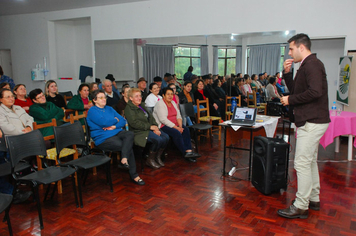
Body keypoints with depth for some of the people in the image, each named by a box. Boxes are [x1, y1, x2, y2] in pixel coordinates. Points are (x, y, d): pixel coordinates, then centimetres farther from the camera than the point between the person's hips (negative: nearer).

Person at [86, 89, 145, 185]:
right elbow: (103, 123, -16)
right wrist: (115, 119, 3)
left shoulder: (109, 108, 22)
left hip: (116, 133, 6)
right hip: (103, 138, -6)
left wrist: (114, 126, -9)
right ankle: (134, 175, -14)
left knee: (130, 134, -28)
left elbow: (123, 121, 13)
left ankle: (124, 159, -34)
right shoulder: (92, 111, 1)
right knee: (128, 147, -24)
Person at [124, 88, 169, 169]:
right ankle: (150, 160, -7)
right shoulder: (128, 108, -7)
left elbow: (150, 116, 16)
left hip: (149, 129, 8)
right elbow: (134, 123, -17)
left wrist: (155, 127, -3)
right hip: (139, 132, -8)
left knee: (166, 137, -12)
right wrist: (150, 126, -17)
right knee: (158, 139, -28)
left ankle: (158, 157, 7)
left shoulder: (141, 105, 18)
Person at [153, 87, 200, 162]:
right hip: (163, 125, -7)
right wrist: (176, 127, -22)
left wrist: (180, 126, -9)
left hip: (174, 125, 7)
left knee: (186, 130, -19)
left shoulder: (173, 103, 15)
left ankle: (189, 151, -26)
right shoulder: (160, 104, -10)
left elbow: (178, 116, 11)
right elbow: (163, 119, -20)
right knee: (177, 133, -31)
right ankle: (185, 153, -22)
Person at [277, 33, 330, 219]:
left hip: (312, 122, -11)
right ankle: (313, 199, 29)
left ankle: (301, 207, 2)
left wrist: (290, 99, -17)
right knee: (310, 161, 17)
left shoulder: (312, 64, -14)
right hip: (312, 120, 11)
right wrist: (287, 73, 7)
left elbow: (315, 91, -27)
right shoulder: (307, 65, 18)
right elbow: (295, 89, 20)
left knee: (302, 163, -7)